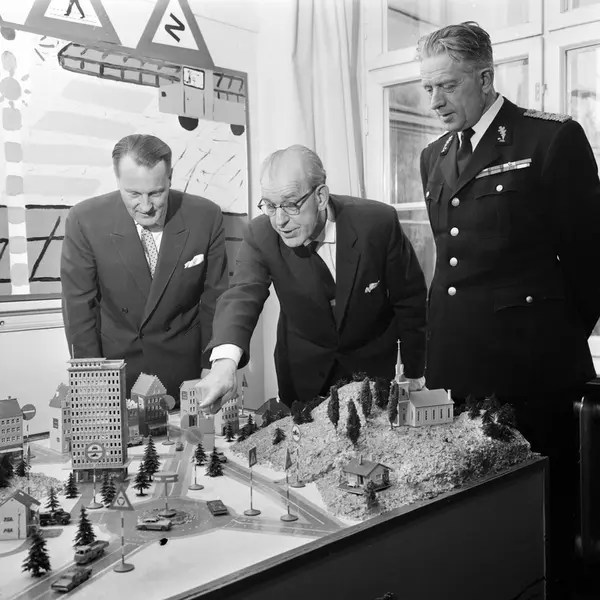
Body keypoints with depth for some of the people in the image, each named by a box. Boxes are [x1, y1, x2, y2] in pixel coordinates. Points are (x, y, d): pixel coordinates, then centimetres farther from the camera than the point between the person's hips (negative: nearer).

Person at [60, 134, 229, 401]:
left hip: (183, 366, 1)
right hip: (113, 363, 0)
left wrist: (211, 370, -4)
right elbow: (79, 306, -7)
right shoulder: (84, 220, -15)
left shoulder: (205, 217, -13)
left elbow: (214, 299, -3)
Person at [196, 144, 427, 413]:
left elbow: (409, 298, -12)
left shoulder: (378, 222, -23)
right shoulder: (261, 234, -20)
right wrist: (225, 361, -54)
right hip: (303, 373, 1)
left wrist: (414, 374, -6)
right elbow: (243, 295, -33)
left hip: (373, 364, -1)